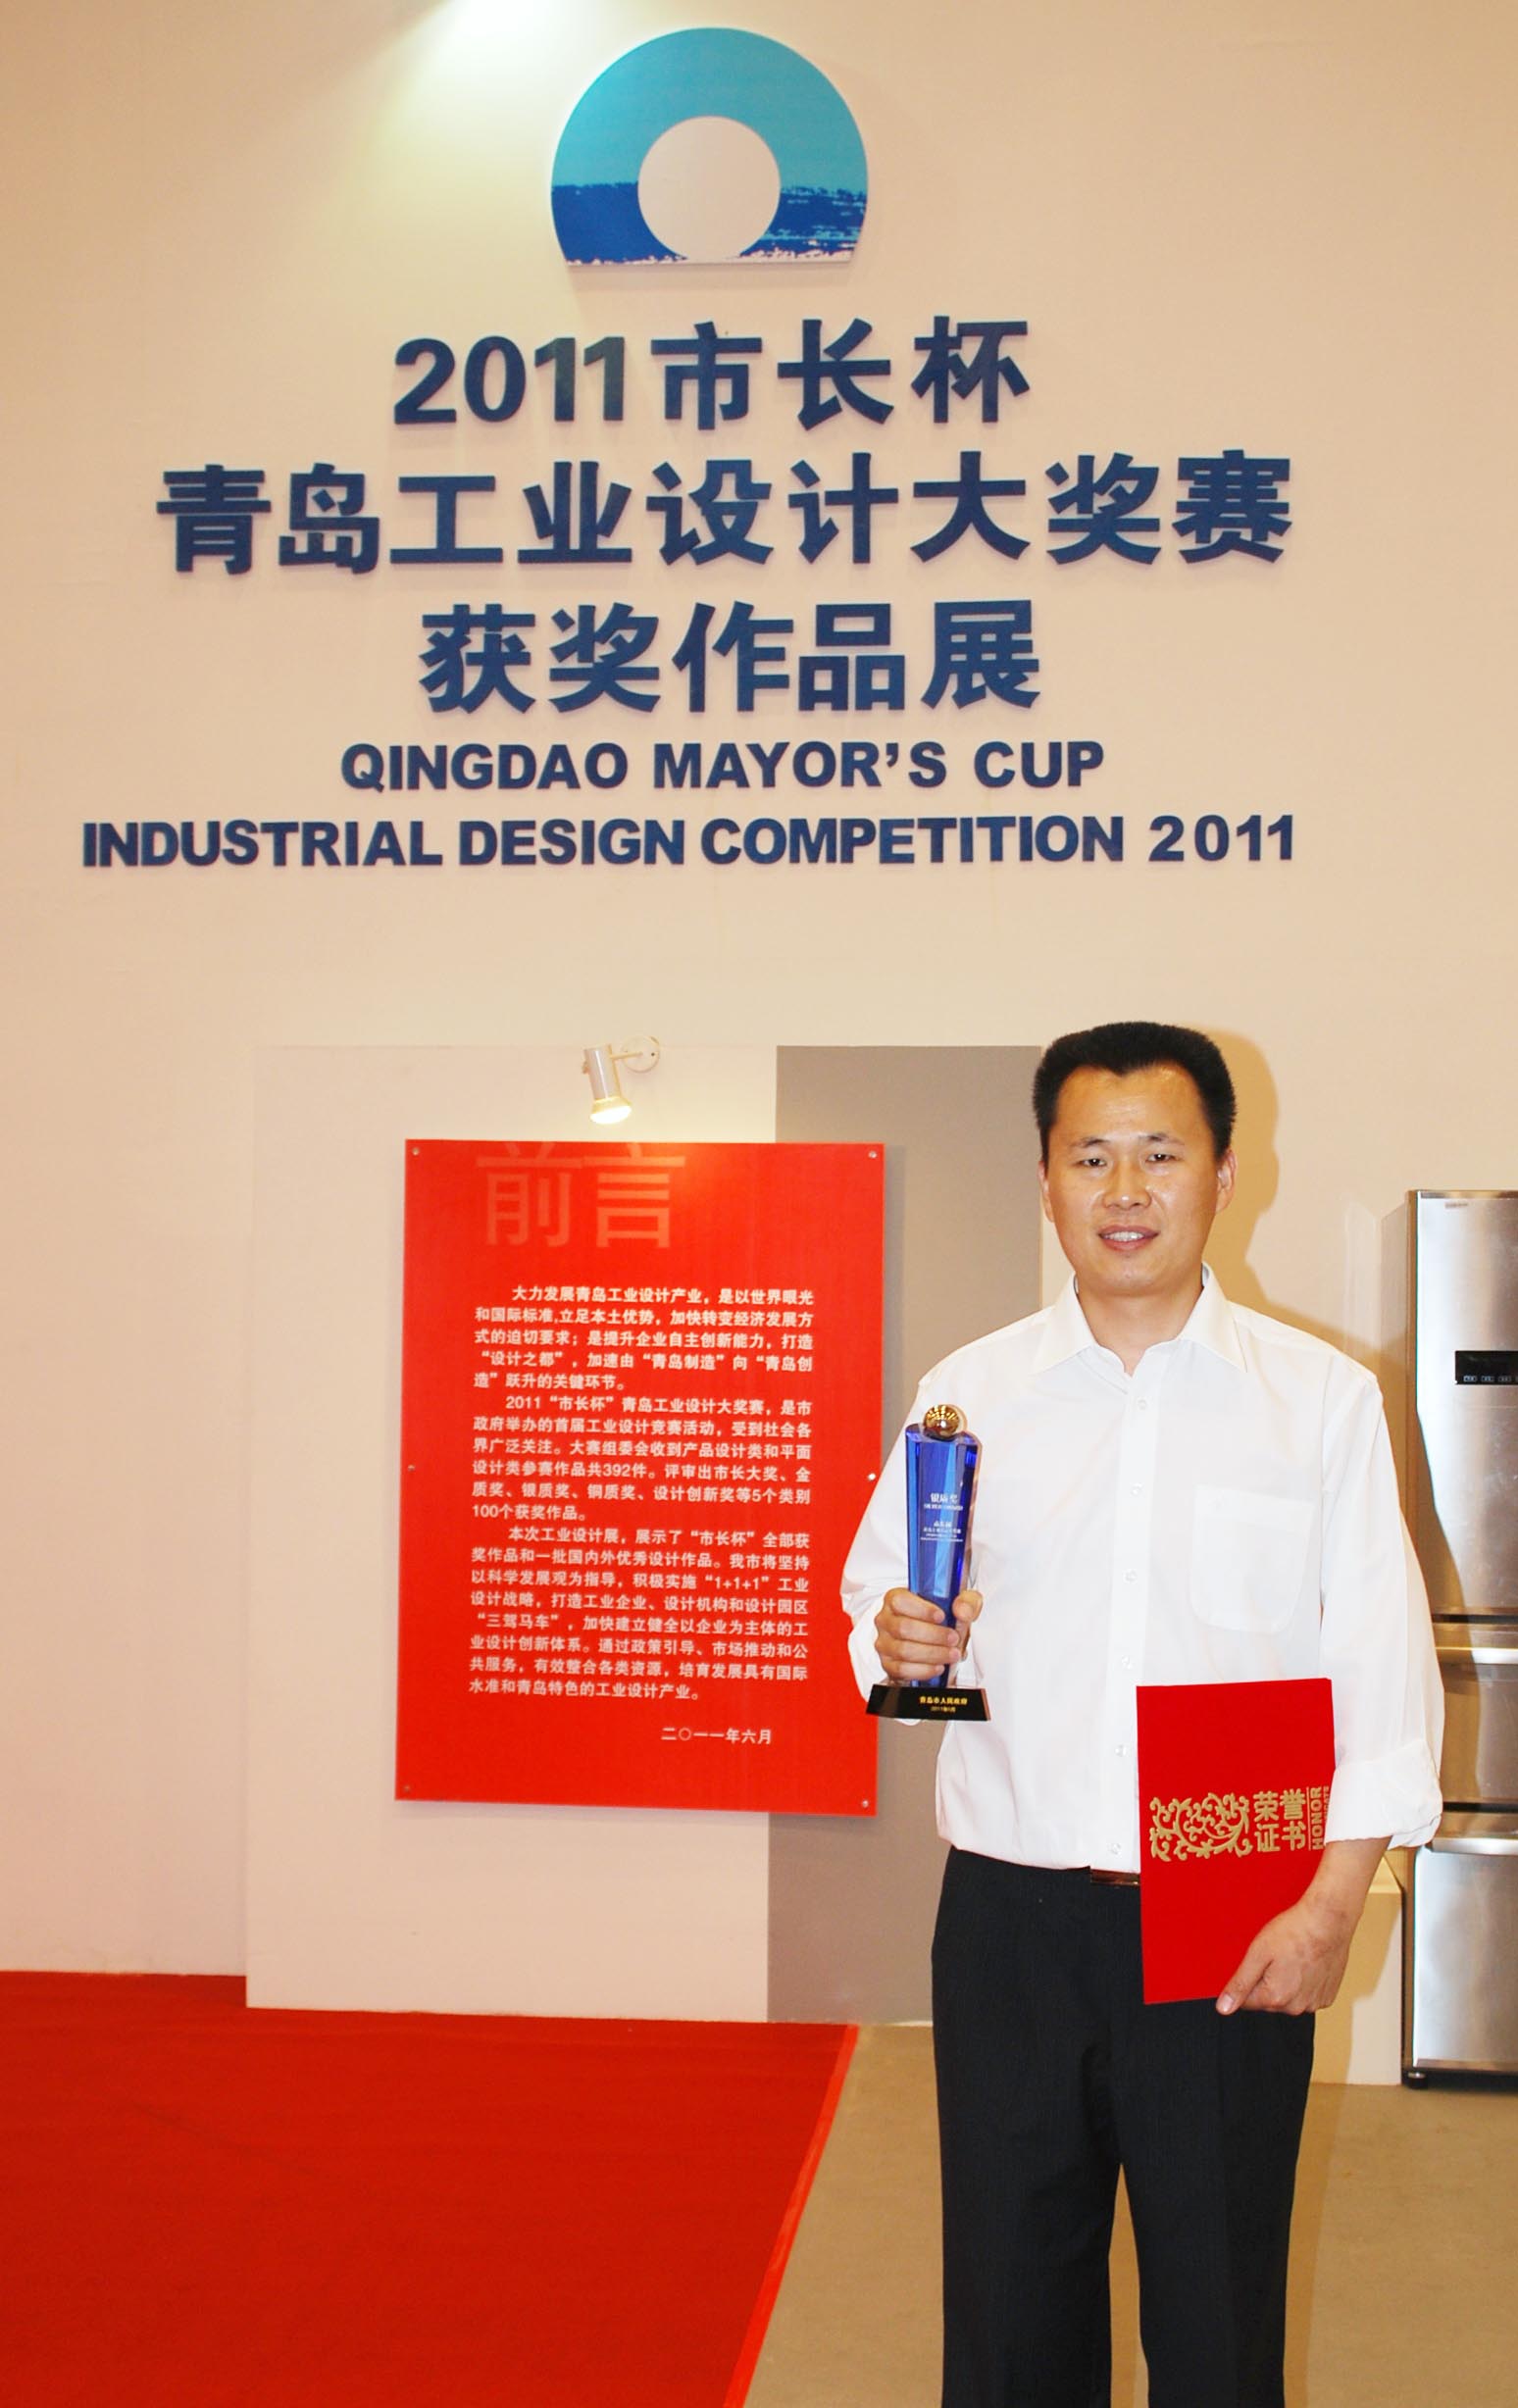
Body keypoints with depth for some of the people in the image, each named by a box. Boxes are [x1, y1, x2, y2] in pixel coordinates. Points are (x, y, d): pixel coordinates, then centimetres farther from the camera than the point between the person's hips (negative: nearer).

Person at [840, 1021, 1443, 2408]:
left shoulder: (1324, 1397, 1)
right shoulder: (968, 1392, 7)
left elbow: (1383, 1661, -2)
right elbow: (872, 1592, 14)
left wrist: (1334, 1902, -10)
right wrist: (894, 1643, -10)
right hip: (1013, 1916, 2)